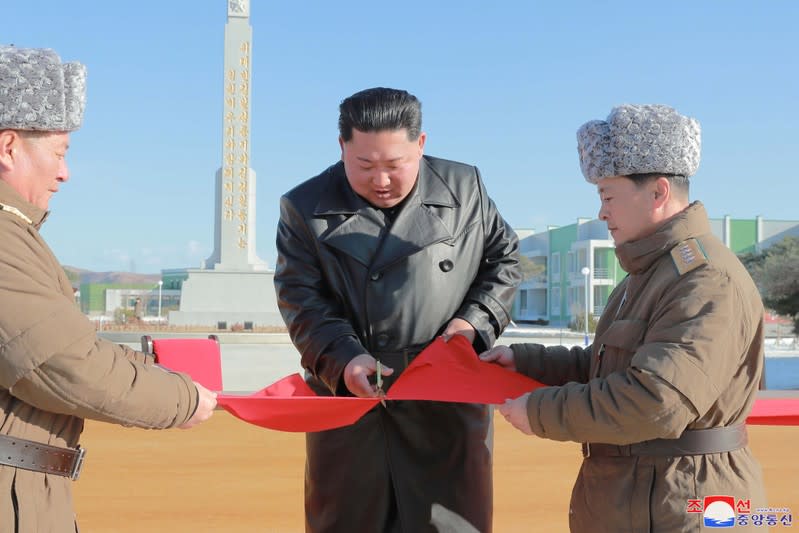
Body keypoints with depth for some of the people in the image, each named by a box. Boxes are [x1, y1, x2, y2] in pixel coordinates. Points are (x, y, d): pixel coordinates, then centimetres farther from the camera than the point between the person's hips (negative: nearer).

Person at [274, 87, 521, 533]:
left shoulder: (465, 188, 4)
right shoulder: (305, 208, 1)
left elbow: (505, 258, 15)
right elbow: (301, 299, -4)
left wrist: (477, 320, -1)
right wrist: (342, 359, -19)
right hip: (347, 398, 0)